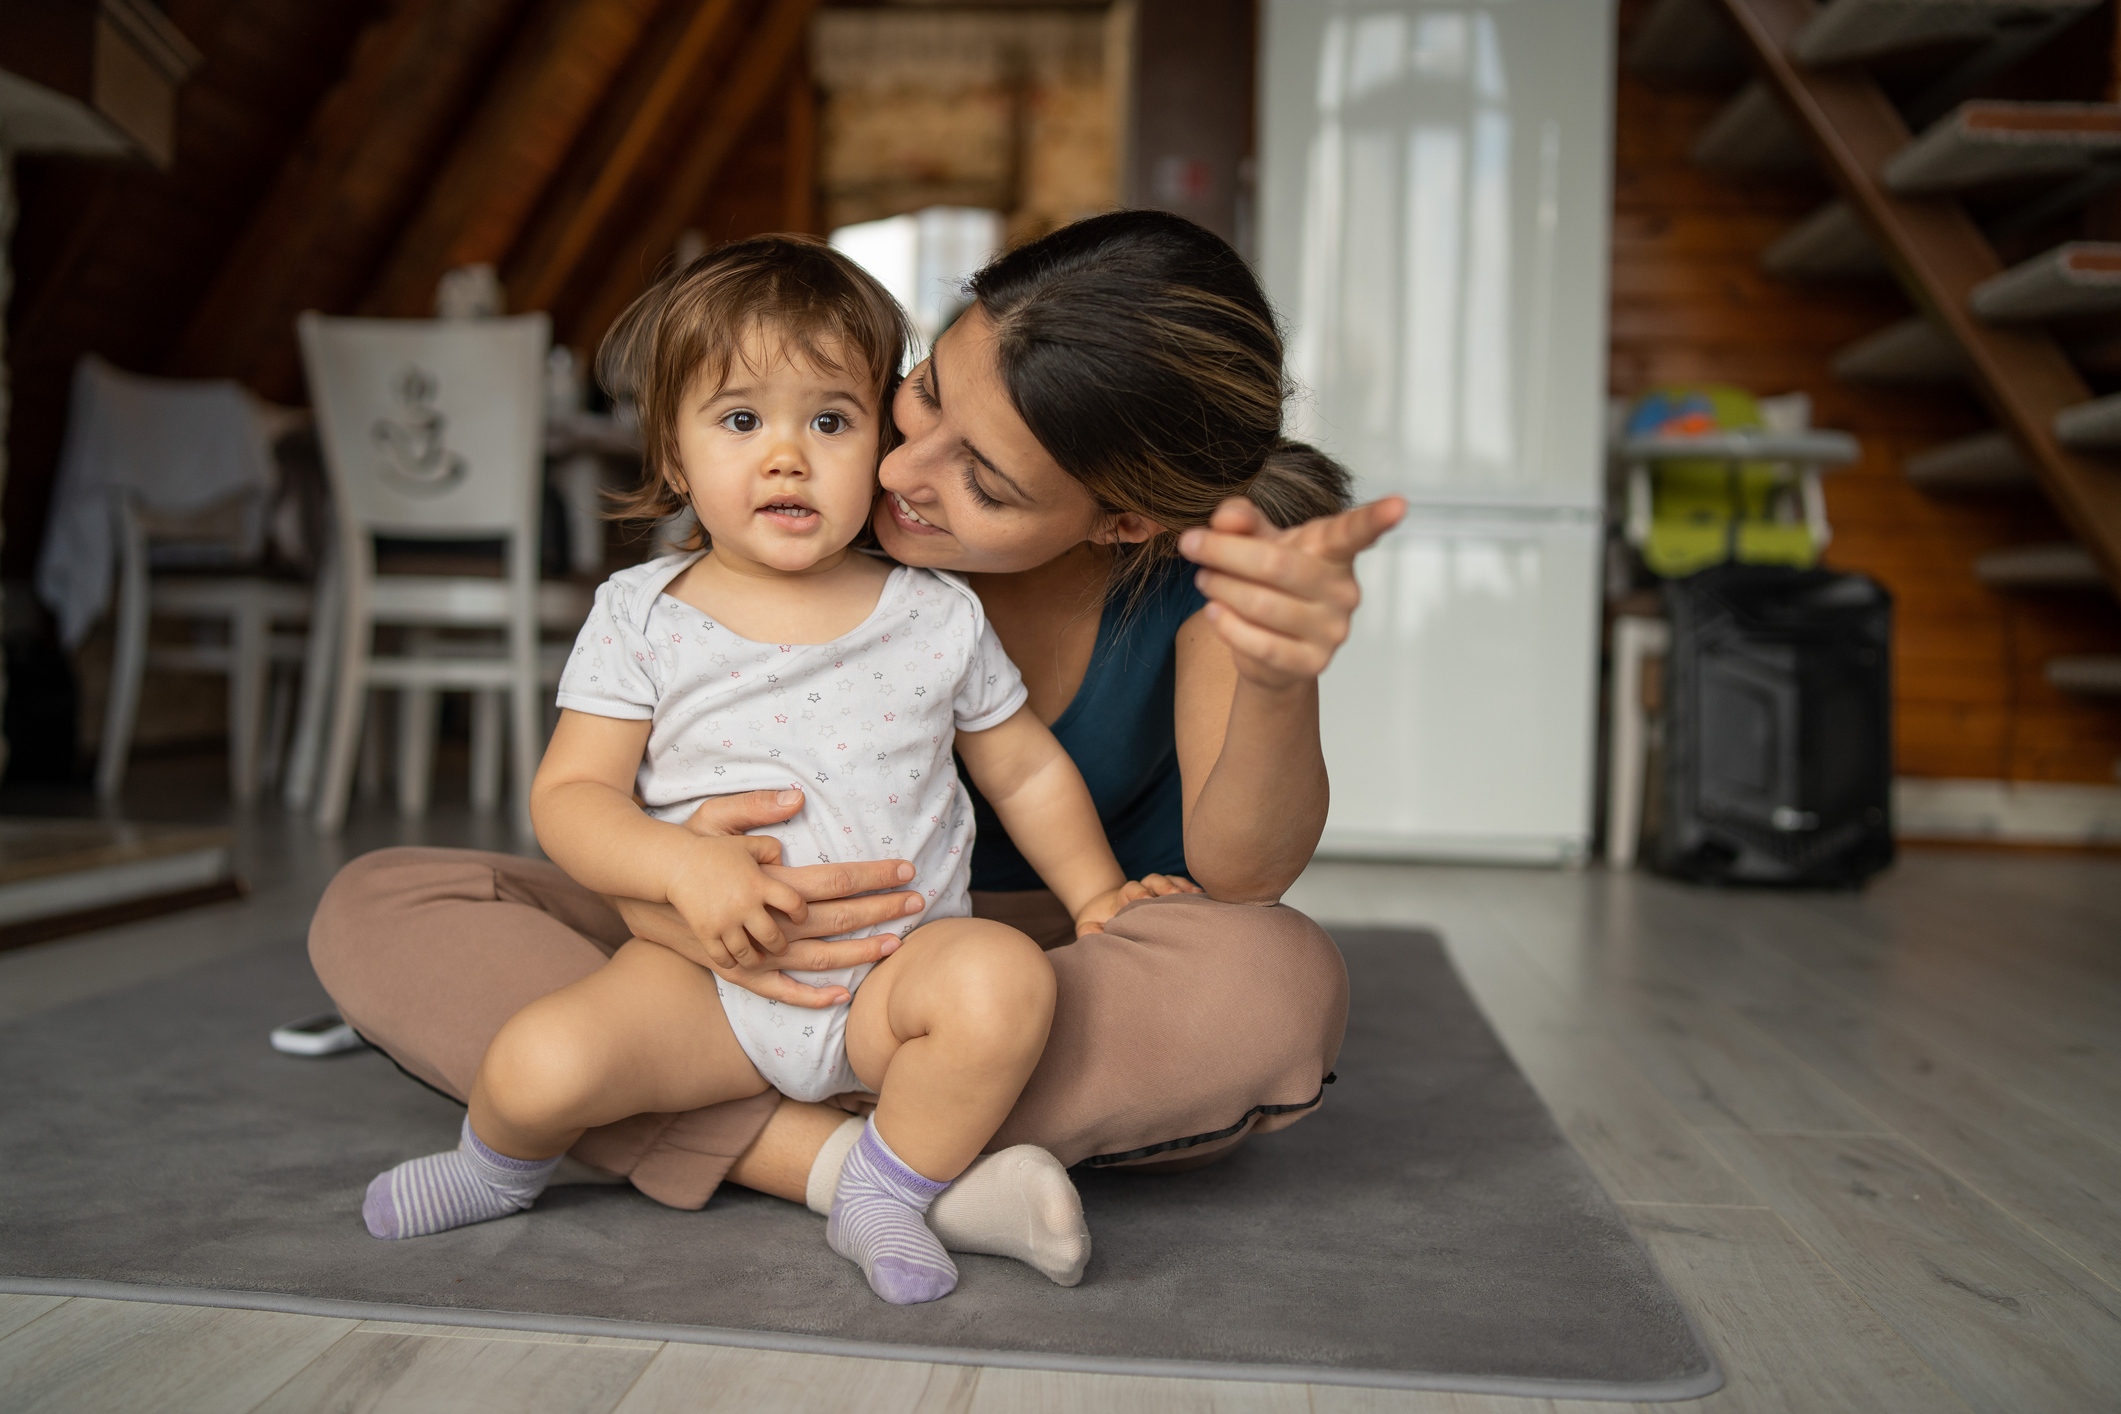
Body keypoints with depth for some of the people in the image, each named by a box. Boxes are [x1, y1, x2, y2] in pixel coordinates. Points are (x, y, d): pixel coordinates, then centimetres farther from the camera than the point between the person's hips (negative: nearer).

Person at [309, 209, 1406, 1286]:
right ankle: (847, 1160, -31)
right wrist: (664, 895, -41)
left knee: (1281, 987, -38)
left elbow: (1237, 875, -27)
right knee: (372, 909, -15)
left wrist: (1281, 685, -49)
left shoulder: (1202, 551, -19)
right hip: (821, 956, 2)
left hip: (1060, 969, -1)